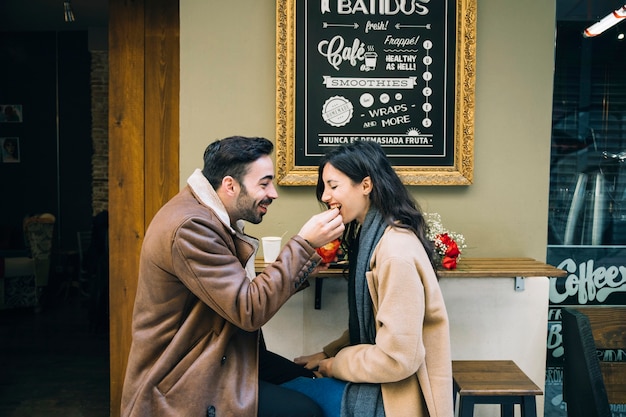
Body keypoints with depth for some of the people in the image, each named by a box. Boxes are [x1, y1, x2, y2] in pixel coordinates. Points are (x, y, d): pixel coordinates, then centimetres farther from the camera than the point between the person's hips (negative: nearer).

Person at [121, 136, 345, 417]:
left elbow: (245, 293, 7)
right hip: (184, 386, -9)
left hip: (215, 357, 9)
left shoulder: (213, 215, 7)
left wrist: (305, 263, 0)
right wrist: (304, 243, -22)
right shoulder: (191, 227, -23)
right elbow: (249, 310, -25)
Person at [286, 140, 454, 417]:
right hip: (382, 382, 8)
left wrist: (335, 365, -11)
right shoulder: (371, 237, 5)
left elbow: (396, 359, -24)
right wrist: (328, 353, 3)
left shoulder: (396, 251, -24)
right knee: (285, 379, 8)